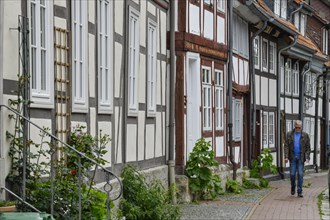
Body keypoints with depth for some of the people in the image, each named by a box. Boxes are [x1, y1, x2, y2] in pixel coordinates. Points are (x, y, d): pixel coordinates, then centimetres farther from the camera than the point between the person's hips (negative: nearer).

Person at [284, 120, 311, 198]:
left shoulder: (305, 135, 2)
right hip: (293, 157, 1)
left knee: (300, 174, -4)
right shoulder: (289, 134, 3)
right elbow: (286, 146, 1)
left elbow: (308, 147, 2)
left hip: (301, 158, 0)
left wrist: (307, 158, -8)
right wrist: (286, 157, -8)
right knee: (292, 174, 1)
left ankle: (299, 191, 0)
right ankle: (293, 187, 27)